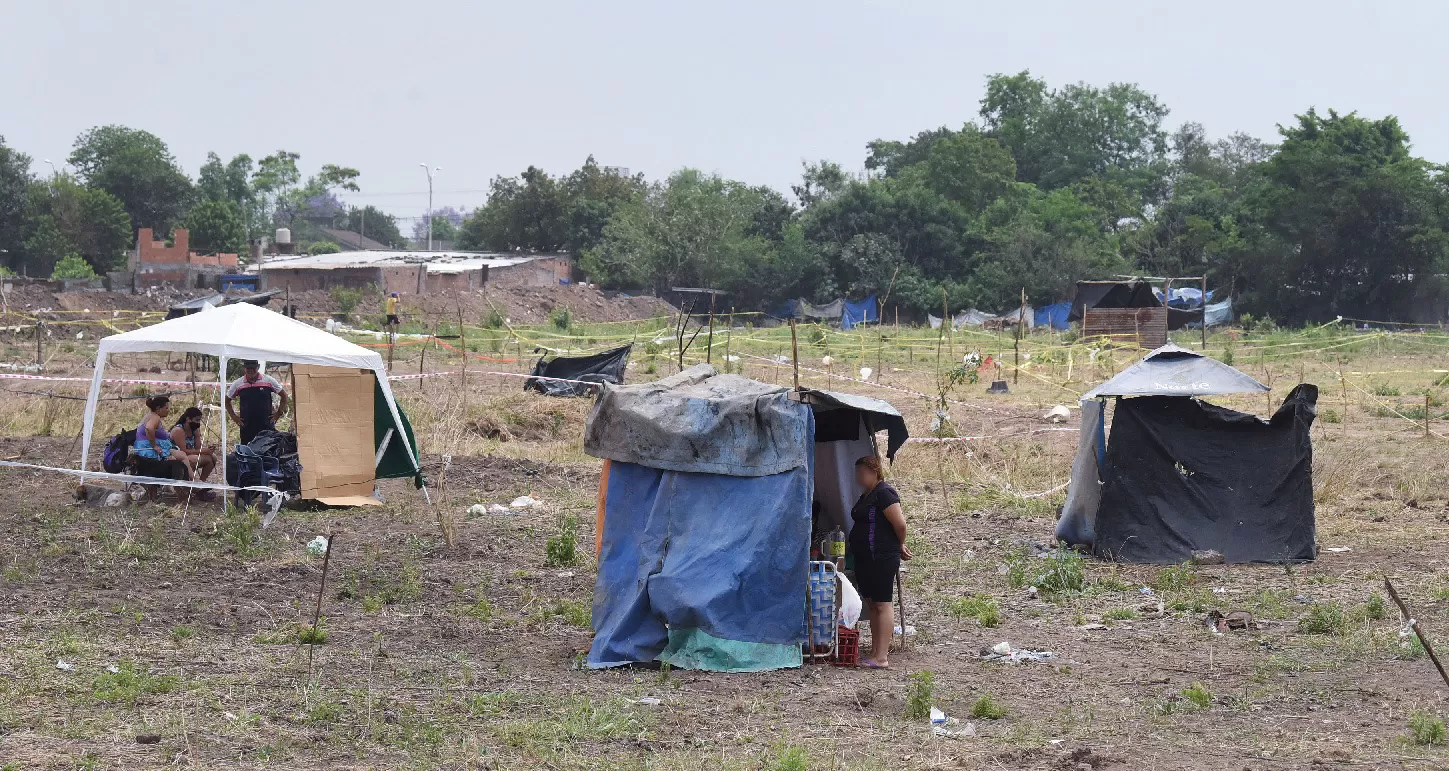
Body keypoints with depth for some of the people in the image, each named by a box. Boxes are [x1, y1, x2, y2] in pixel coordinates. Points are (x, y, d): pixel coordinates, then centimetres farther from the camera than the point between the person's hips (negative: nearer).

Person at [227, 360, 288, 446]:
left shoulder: (269, 380, 1)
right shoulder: (237, 384, 3)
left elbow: (284, 396, 10)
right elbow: (227, 401, 17)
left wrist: (278, 414, 3)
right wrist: (234, 417, 7)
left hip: (267, 427, -1)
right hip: (247, 428, 1)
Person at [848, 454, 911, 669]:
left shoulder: (884, 493, -14)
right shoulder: (866, 496, 18)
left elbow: (899, 523, -19)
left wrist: (900, 545, -2)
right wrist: (899, 547, 20)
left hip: (882, 559, -10)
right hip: (865, 559, 10)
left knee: (882, 604, -10)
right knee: (872, 605, 12)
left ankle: (882, 657, -12)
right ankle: (875, 652, 17)